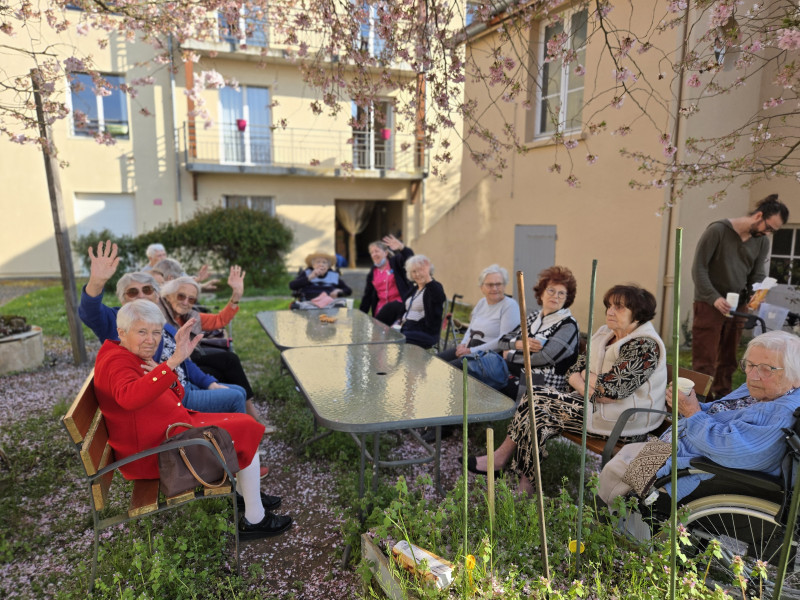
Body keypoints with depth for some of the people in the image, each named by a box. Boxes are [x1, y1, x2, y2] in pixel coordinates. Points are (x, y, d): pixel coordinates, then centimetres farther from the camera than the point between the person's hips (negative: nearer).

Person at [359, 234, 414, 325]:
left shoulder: (396, 262, 6)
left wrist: (401, 247, -38)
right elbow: (367, 296, 17)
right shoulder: (372, 273, 17)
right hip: (382, 307, 4)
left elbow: (410, 256, -16)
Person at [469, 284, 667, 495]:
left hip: (623, 418, -8)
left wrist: (586, 376, -6)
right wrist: (590, 389, -11)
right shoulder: (605, 335, 12)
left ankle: (503, 457, 1)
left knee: (536, 401, -15)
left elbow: (610, 389, -24)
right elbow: (574, 371, 9)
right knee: (539, 416, -13)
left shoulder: (644, 346, -16)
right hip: (595, 406, 9)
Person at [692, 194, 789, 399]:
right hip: (709, 306, -5)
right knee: (705, 363, -4)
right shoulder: (718, 230, -10)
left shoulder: (763, 242, 8)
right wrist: (714, 298, -22)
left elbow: (758, 276, 7)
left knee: (728, 363, 11)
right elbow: (699, 268, -12)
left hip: (737, 309, 6)